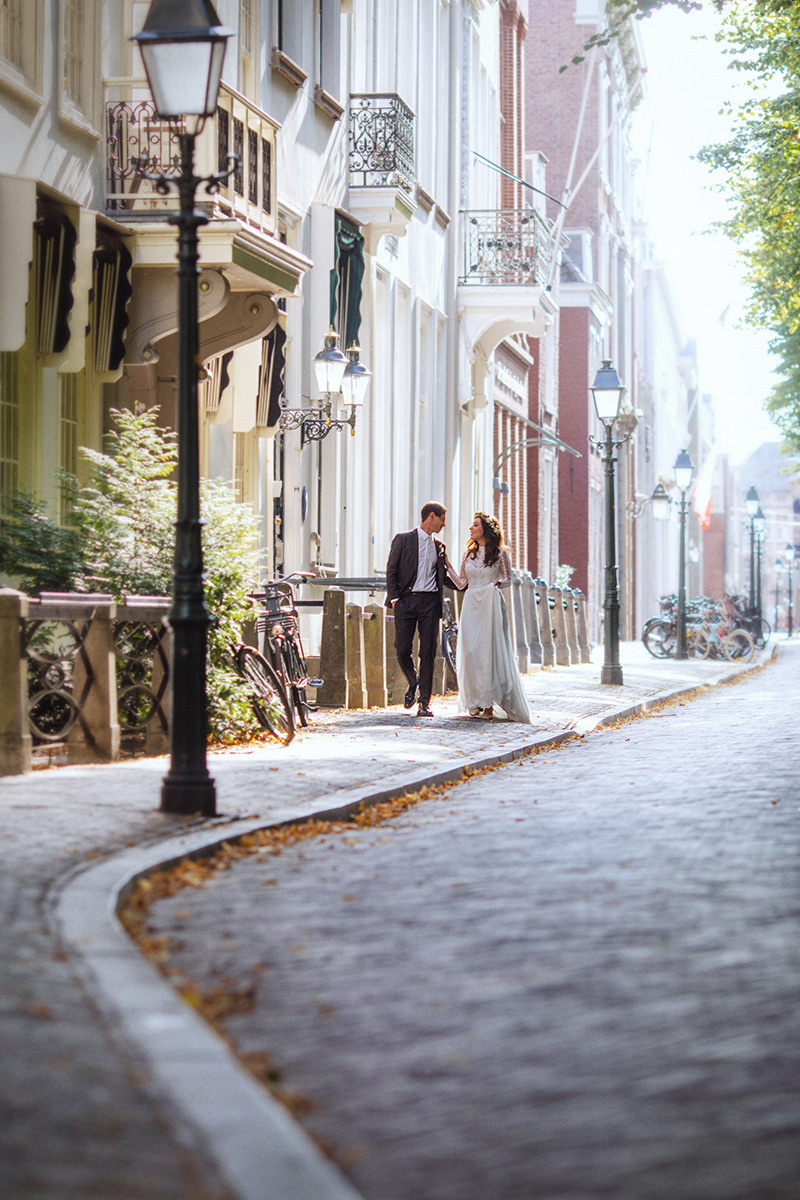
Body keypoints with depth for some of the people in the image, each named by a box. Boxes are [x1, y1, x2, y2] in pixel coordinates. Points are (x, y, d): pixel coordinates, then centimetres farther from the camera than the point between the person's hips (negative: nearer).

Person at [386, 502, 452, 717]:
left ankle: (424, 703, -1)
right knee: (402, 649, -8)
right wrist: (394, 599, -9)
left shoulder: (439, 546, 17)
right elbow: (391, 571, 0)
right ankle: (413, 682, 22)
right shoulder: (404, 539, 4)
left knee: (428, 652, -4)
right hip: (406, 600, -3)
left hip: (430, 601, 3)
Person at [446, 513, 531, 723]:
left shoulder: (500, 554, 0)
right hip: (471, 606, 4)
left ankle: (488, 704, -2)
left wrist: (497, 583, -17)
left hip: (490, 605, -4)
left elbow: (507, 580, 4)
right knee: (470, 652, -2)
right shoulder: (469, 554, 13)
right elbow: (461, 583, 13)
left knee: (489, 650, -7)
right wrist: (448, 565, 6)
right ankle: (475, 703, 7)